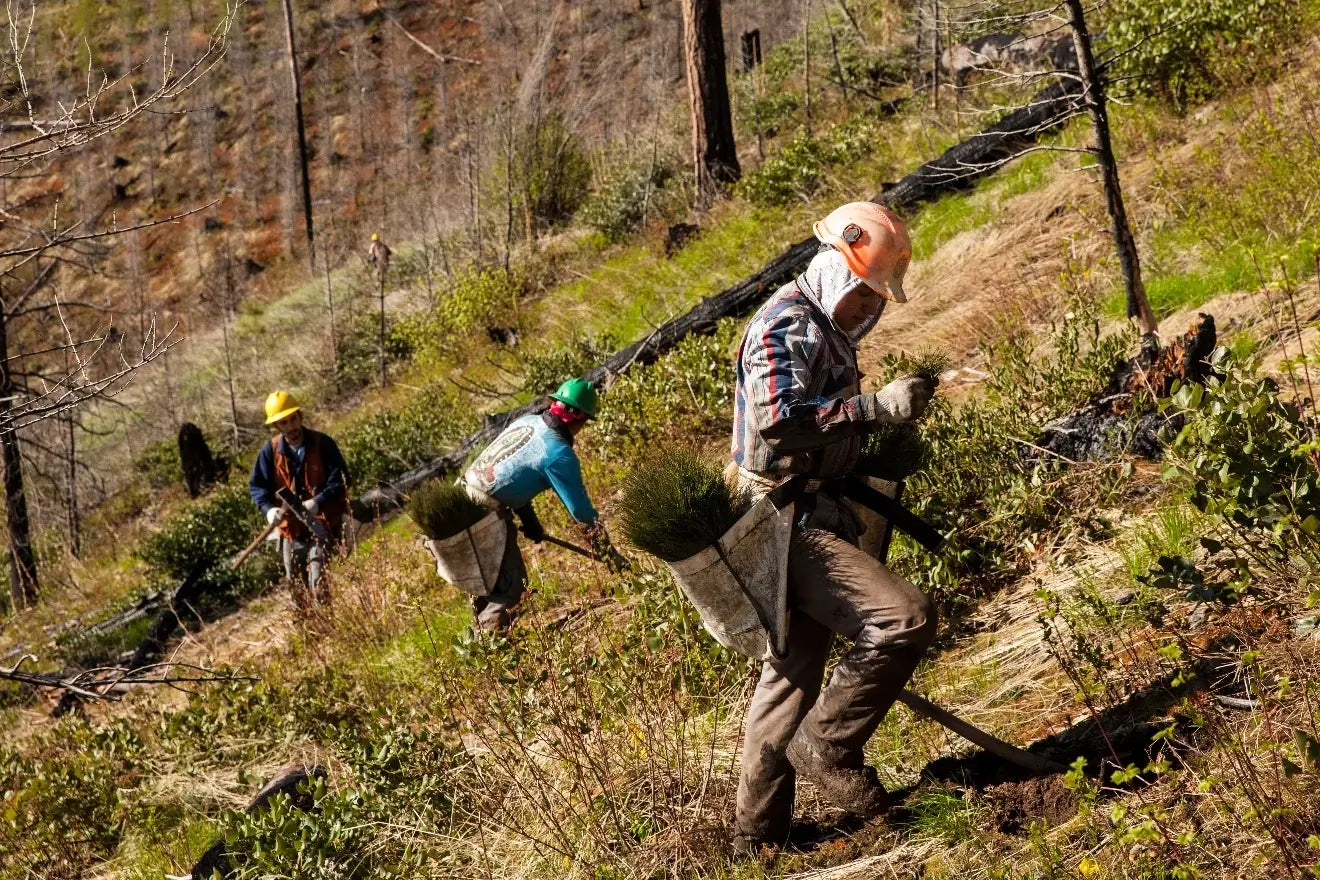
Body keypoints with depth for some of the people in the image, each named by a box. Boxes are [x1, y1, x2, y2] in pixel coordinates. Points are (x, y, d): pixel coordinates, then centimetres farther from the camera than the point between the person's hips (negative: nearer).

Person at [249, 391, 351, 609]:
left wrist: (317, 502, -27)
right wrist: (268, 509, -20)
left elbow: (340, 480, -12)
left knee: (319, 585, -15)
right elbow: (257, 485, 1)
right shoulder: (271, 451, -1)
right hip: (291, 526, 4)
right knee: (297, 587, 12)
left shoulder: (323, 444, -9)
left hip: (323, 523, -4)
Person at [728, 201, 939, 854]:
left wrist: (888, 418, 14)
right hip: (788, 522, -11)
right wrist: (878, 405, -29)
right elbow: (780, 421, -28)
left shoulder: (827, 330, 18)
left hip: (814, 518, 11)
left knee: (792, 673, 14)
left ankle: (758, 833, 23)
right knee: (905, 617, -22)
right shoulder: (786, 324, -14)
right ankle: (826, 746, -6)